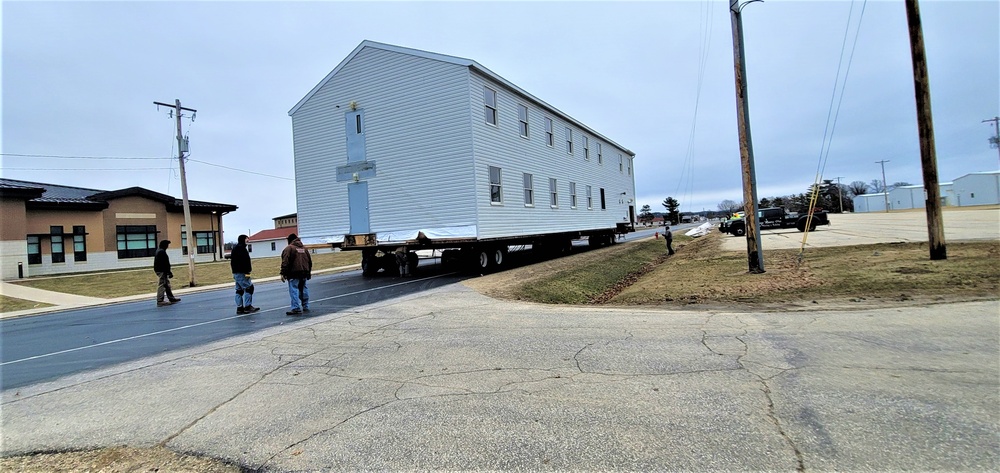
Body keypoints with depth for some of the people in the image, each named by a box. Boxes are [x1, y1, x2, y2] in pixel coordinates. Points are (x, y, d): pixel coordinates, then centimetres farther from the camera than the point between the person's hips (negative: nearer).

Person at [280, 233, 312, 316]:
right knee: (303, 290, 13)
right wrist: (308, 272, 28)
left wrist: (283, 273, -11)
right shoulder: (304, 248, 16)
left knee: (294, 291, -6)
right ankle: (305, 307, 18)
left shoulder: (288, 248, -5)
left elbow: (285, 262, -13)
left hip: (294, 274, -7)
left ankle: (296, 309, -12)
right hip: (304, 273, 7)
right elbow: (310, 261, 20)